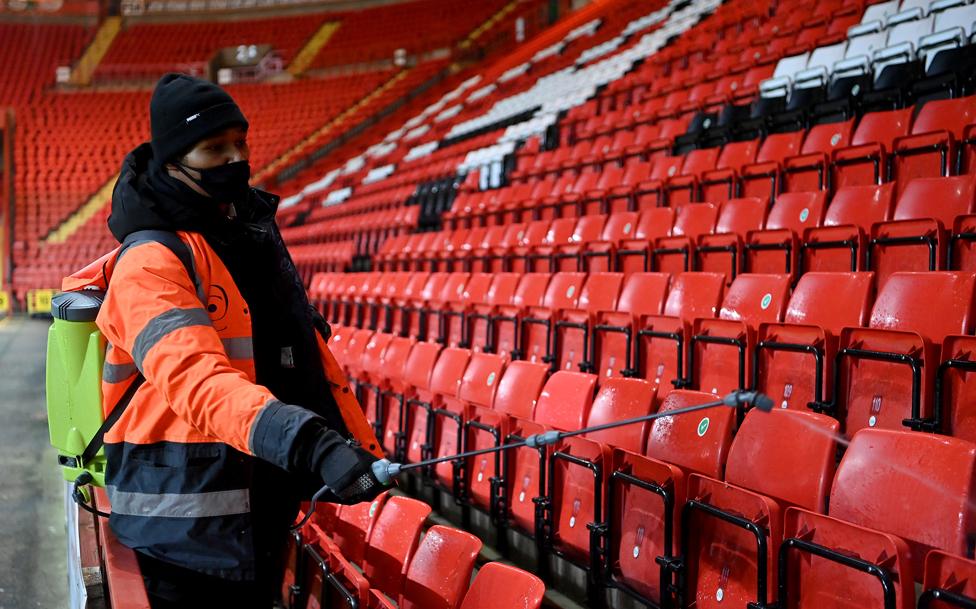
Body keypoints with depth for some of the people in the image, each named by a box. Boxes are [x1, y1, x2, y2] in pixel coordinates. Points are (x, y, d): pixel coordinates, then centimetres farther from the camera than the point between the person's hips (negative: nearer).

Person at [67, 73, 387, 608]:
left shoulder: (255, 228, 9)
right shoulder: (150, 262, -17)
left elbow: (306, 348, 13)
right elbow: (196, 379, -33)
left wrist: (363, 446, 9)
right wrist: (308, 443, -47)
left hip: (269, 498, 8)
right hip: (190, 519, -7)